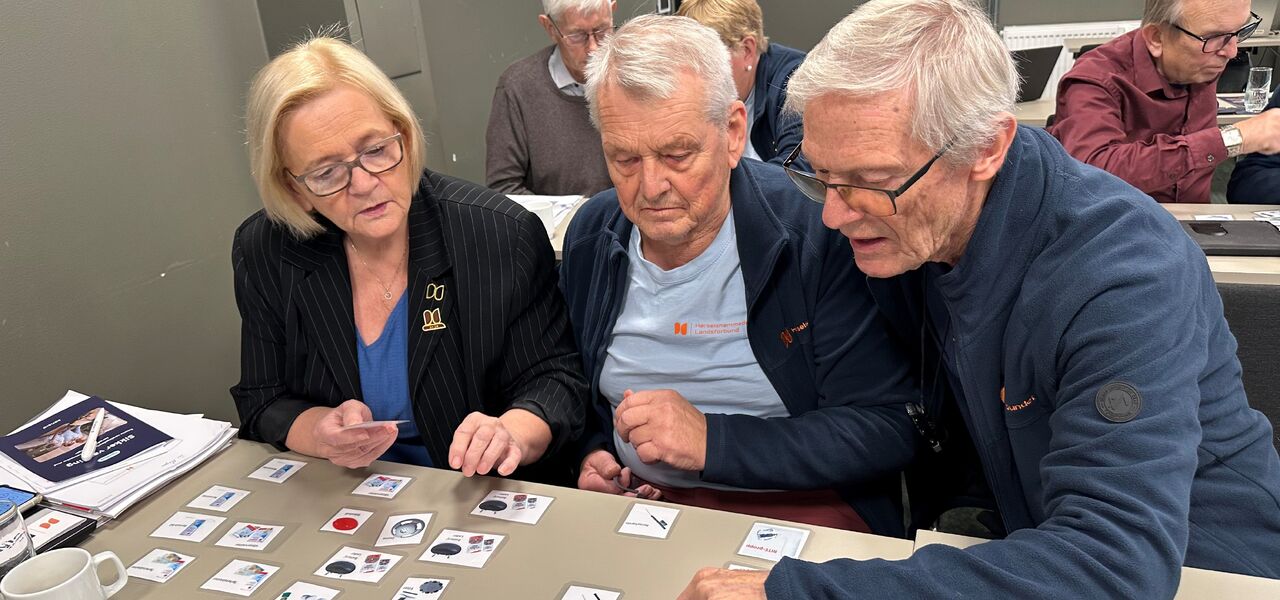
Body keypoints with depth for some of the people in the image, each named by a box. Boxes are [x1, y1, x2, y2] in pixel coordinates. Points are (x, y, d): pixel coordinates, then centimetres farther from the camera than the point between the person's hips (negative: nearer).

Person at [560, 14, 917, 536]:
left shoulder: (816, 230, -15)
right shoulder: (590, 237, 2)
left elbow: (888, 428, -16)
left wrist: (712, 440, -23)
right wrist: (592, 454, -3)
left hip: (799, 508, -3)